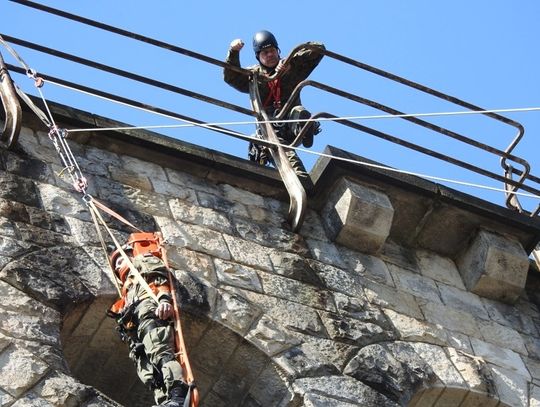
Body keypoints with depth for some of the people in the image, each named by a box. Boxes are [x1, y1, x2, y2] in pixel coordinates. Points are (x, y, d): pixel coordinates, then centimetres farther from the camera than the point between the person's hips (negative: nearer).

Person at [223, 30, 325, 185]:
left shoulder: (292, 69, 17)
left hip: (290, 124, 1)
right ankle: (299, 174, -54)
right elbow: (230, 77, 5)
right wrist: (233, 52, -11)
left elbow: (319, 49, 9)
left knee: (299, 112, -34)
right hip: (269, 127, -1)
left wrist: (290, 60, -3)